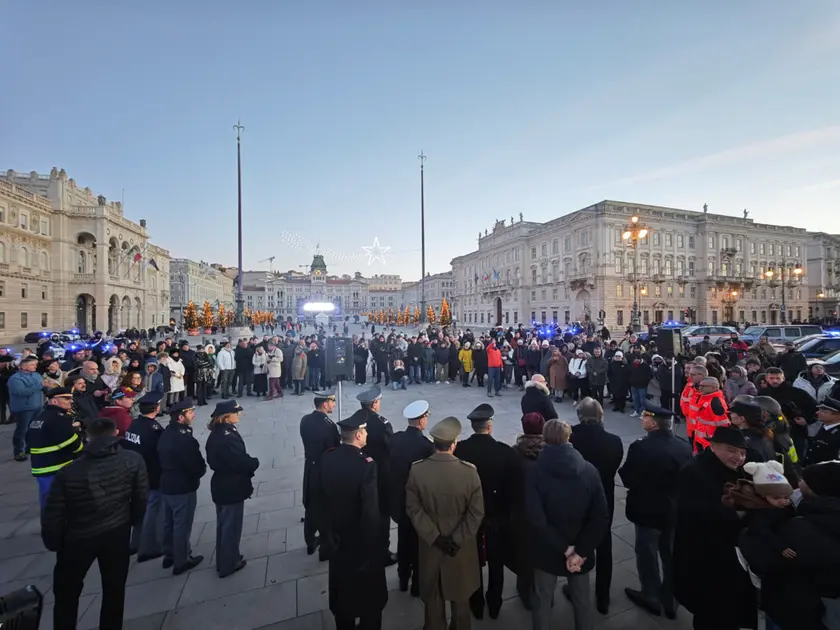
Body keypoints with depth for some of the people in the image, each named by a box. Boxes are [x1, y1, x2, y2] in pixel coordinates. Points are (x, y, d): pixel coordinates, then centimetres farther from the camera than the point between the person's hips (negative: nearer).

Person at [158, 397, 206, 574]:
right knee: (182, 526, 8)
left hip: (167, 485, 9)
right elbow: (198, 467, -22)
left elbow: (163, 458, 10)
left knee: (169, 523, 23)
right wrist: (200, 471, -2)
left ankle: (168, 555, 39)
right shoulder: (184, 438, -29)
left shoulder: (166, 433, 0)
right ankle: (181, 561, 23)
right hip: (183, 488, -9)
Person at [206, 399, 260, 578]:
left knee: (223, 524, 23)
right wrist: (255, 463, -7)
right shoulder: (229, 436, -28)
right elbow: (241, 461, -28)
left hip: (220, 486, 9)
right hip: (232, 488, -9)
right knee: (231, 526, 9)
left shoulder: (215, 434, 2)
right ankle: (228, 564, 25)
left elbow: (213, 460, 10)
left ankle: (223, 560, 40)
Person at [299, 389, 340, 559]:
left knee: (311, 506, 22)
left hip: (310, 467, 7)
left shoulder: (305, 420, -5)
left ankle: (310, 541, 40)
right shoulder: (329, 425, -27)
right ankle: (326, 547, 27)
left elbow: (310, 441, 6)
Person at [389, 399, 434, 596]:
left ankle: (403, 579, 42)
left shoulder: (396, 438, -11)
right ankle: (417, 583, 34)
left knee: (403, 539, 24)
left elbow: (390, 465, -1)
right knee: (419, 542, 16)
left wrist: (397, 487, 11)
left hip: (400, 497, 5)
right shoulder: (426, 445, -28)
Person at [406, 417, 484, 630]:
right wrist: (457, 539, -11)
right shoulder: (469, 471, -23)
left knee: (433, 596, 25)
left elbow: (413, 509, -14)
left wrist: (434, 537, -10)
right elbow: (476, 512, -18)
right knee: (460, 595, 26)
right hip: (461, 545, -1)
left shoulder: (416, 469, -19)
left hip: (430, 544, 1)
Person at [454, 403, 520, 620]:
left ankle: (477, 606, 40)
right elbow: (515, 485, -15)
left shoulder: (458, 450, -21)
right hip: (498, 515, 0)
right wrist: (505, 508, 3)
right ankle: (494, 606, 41)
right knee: (496, 564, 23)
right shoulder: (505, 451, -22)